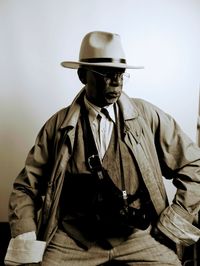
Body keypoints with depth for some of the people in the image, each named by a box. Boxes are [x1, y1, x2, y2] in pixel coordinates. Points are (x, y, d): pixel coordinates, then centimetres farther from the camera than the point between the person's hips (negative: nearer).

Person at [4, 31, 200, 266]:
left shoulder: (147, 116, -2)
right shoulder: (58, 125, 0)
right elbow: (26, 186, 4)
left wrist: (172, 226, -2)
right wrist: (25, 242, -10)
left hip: (140, 236, 1)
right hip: (74, 239, 0)